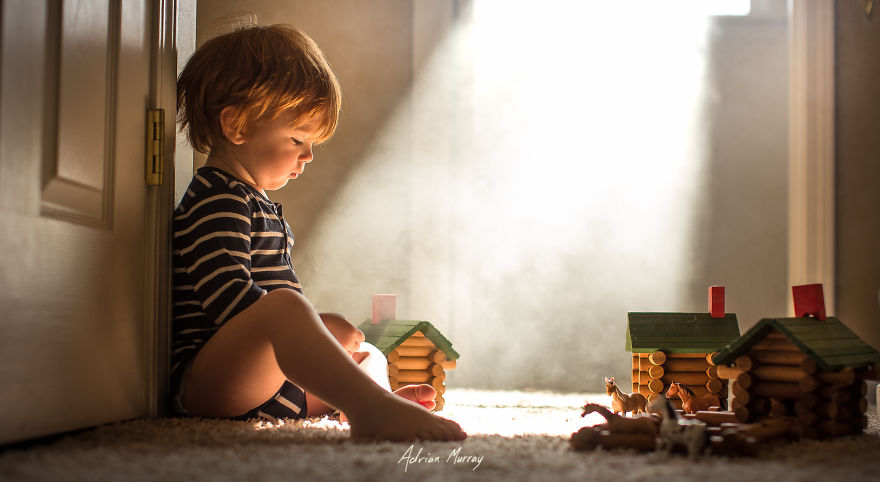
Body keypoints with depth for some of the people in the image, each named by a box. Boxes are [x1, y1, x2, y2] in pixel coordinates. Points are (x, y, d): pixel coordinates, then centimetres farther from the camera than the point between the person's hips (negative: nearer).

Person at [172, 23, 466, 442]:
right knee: (284, 304, -38)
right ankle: (371, 408, -57)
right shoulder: (216, 200, -9)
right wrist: (322, 328, -19)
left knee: (368, 358, 23)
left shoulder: (257, 204, 25)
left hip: (271, 380, 11)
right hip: (205, 380, -11)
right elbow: (228, 296, -24)